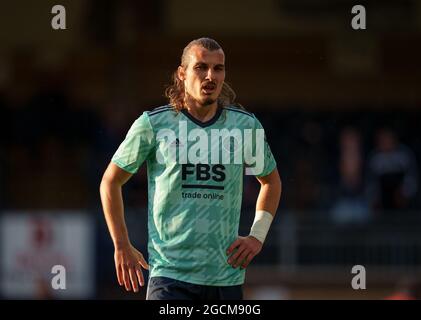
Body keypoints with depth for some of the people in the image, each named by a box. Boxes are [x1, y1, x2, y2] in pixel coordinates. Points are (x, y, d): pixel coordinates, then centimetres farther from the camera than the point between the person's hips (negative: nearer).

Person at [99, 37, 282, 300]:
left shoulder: (246, 125, 6)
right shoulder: (153, 124, -1)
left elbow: (271, 180, 24)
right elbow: (110, 181, 11)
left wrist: (257, 236, 12)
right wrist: (122, 246, 8)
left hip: (227, 277, 3)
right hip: (170, 276, -3)